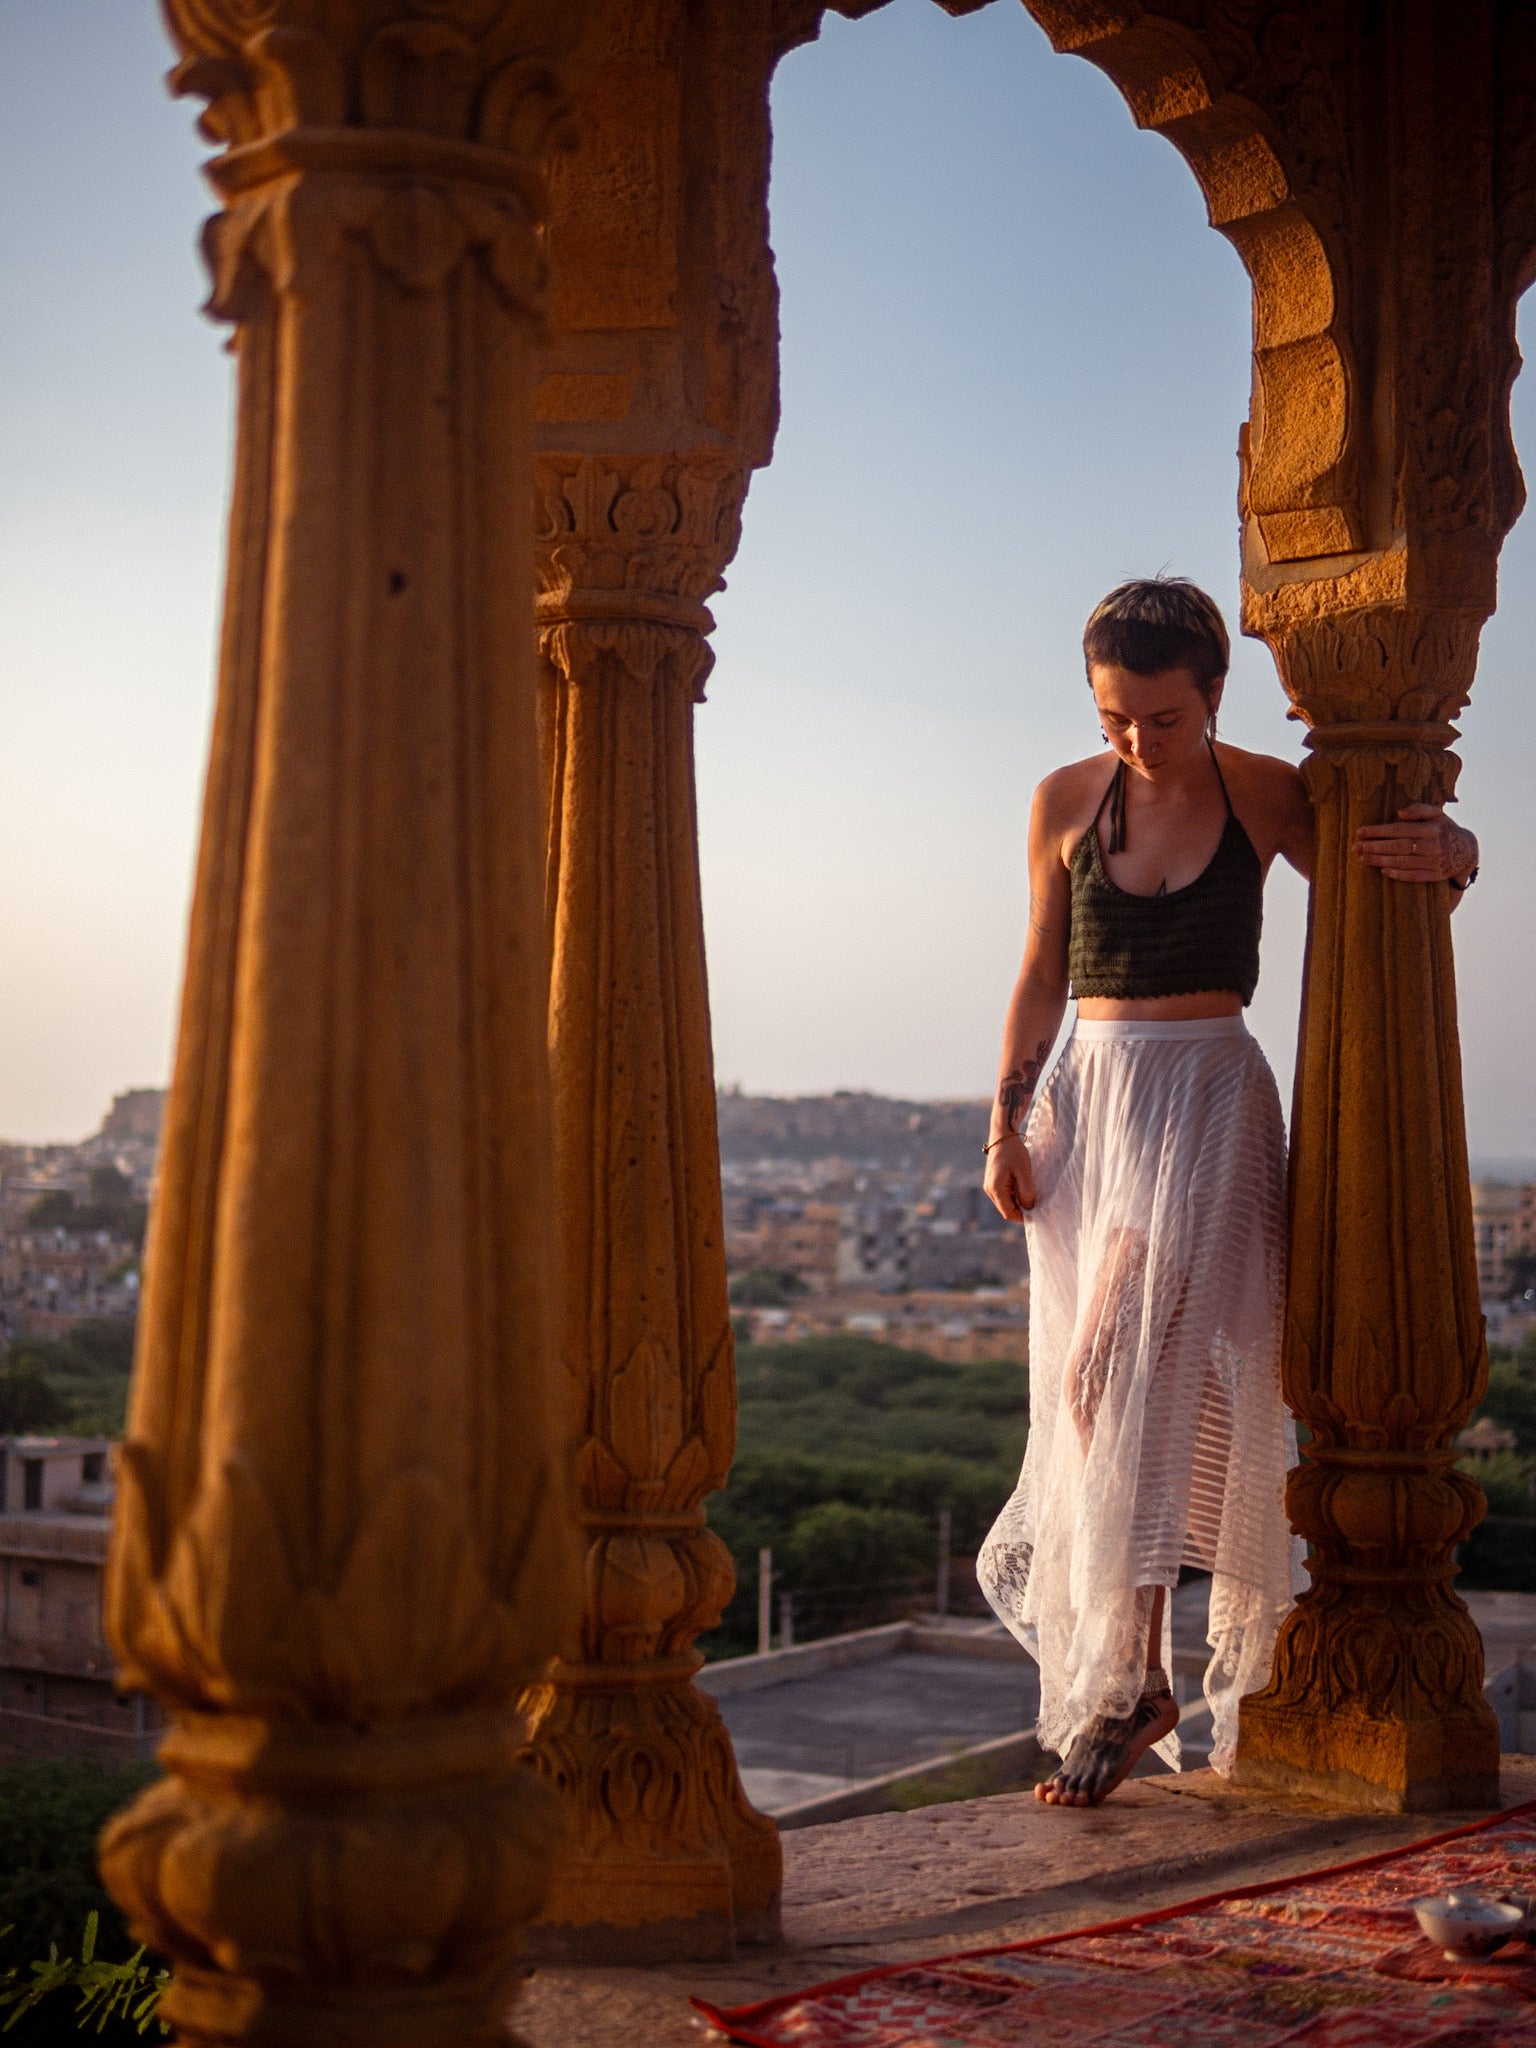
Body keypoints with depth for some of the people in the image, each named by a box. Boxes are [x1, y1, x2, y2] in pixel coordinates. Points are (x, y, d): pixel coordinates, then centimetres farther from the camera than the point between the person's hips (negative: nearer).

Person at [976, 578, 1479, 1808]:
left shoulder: (1266, 795, 0)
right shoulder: (1066, 803, 5)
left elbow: (1369, 894, 13)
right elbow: (1042, 975, 11)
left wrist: (1447, 853, -10)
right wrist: (1008, 1119, 3)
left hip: (1213, 1104, -3)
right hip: (1089, 1101, 3)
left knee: (1123, 1368, -18)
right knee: (1109, 1394, 3)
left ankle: (1128, 1680, -14)